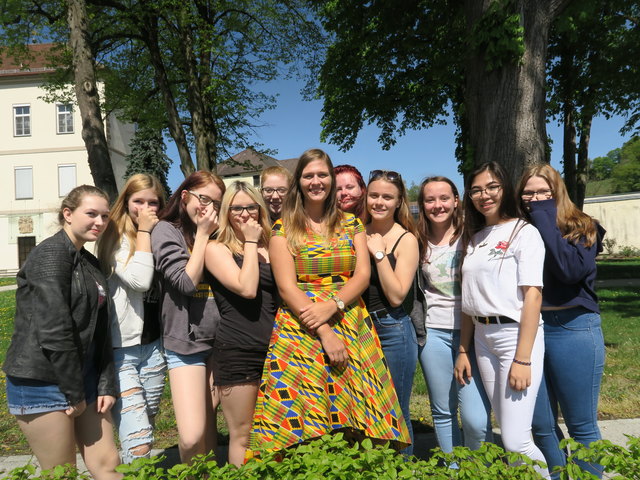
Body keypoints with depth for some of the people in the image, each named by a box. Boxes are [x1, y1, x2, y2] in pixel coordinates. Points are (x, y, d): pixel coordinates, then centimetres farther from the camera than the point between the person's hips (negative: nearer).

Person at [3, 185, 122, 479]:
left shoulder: (91, 263, 12)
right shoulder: (51, 254, -14)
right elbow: (53, 330, -21)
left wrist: (106, 385, 4)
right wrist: (74, 393, -15)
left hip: (83, 376, 8)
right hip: (42, 381, -7)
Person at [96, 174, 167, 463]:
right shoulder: (115, 238, -7)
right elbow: (139, 280, -23)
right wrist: (144, 232, -16)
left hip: (153, 346, 6)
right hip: (120, 349, -6)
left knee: (145, 430, 17)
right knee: (138, 443, -12)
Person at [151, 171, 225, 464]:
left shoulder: (216, 232, 10)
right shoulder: (166, 230, -3)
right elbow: (186, 282, -15)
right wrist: (202, 234, -10)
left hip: (219, 340, 5)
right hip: (186, 341, -4)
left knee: (209, 425, 13)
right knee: (191, 436, -9)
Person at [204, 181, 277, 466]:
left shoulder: (270, 247, 11)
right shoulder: (217, 249, -3)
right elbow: (247, 288, -19)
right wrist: (250, 242, -10)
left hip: (274, 348, 5)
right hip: (237, 351, -5)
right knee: (242, 435, 7)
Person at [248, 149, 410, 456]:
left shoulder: (351, 224, 11)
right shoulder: (283, 229, 3)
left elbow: (363, 275, 3)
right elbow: (286, 286, -6)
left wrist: (331, 306, -15)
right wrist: (324, 333, -14)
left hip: (351, 329, 2)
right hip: (300, 332, -2)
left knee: (352, 418, 1)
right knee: (303, 424, -4)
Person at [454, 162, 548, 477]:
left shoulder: (524, 232, -5)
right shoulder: (474, 239, 12)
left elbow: (533, 296, -12)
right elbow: (471, 301, 12)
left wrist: (522, 359, -17)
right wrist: (463, 350, 8)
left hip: (516, 335, -6)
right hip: (482, 339, 6)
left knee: (515, 441, -7)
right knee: (508, 431, 13)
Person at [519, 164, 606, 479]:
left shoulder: (581, 227, -1)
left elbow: (571, 269, -22)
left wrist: (546, 220, -16)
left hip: (573, 330, -3)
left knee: (581, 425, 10)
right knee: (541, 425, 13)